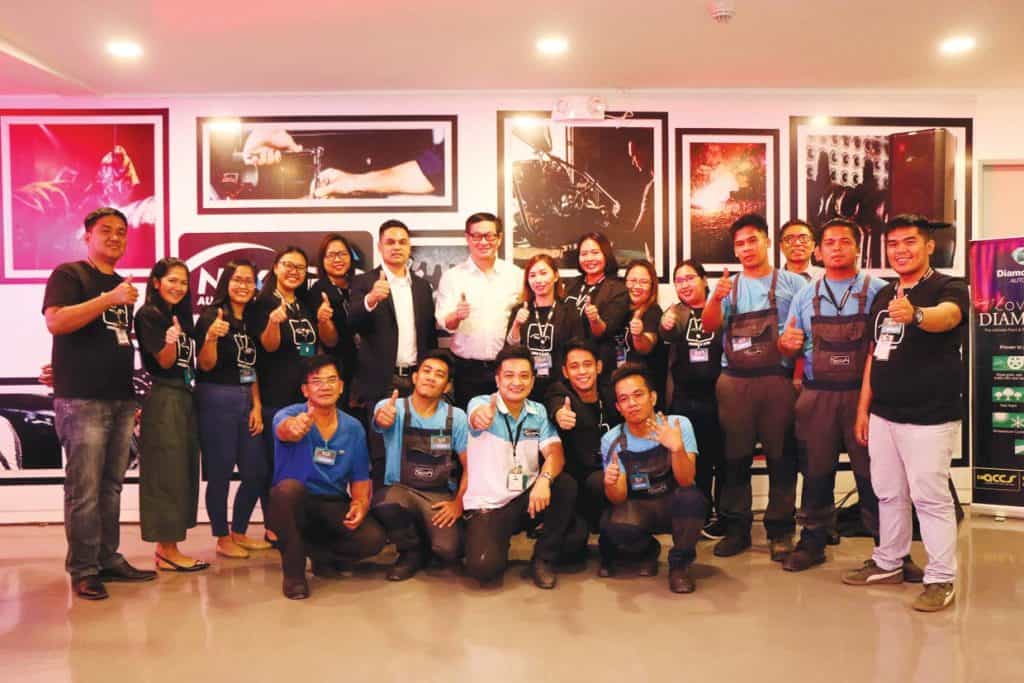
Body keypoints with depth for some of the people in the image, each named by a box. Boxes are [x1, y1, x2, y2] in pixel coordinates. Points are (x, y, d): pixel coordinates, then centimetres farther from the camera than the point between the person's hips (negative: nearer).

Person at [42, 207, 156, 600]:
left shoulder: (122, 286, 19)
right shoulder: (68, 274, -1)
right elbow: (55, 321, -18)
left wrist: (135, 396, 17)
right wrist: (110, 299, -21)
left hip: (122, 401, 7)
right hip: (82, 401, -7)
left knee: (111, 487, 11)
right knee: (84, 490, -4)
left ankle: (109, 559, 19)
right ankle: (82, 570, 5)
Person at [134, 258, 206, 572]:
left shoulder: (182, 316, 17)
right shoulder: (148, 315, -7)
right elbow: (164, 362, -14)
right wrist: (170, 340, -31)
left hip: (185, 397, 9)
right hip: (162, 399, -9)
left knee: (183, 472, 9)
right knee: (167, 473, -6)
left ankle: (166, 545, 17)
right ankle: (168, 552, 0)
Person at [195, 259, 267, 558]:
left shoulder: (251, 320, 14)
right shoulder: (211, 316, -7)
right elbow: (206, 365, -11)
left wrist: (257, 405, 7)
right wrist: (211, 337, -29)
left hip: (246, 401, 7)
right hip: (216, 400, -7)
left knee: (257, 472, 10)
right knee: (220, 472, 0)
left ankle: (239, 532, 27)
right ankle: (222, 538, 15)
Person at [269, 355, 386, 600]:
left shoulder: (353, 428, 0)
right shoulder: (289, 415, -12)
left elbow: (360, 478, 5)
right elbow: (285, 429, -38)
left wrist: (361, 503, -16)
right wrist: (294, 427, -63)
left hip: (334, 507, 3)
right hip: (295, 505, -3)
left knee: (373, 539, -23)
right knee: (289, 487, -36)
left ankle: (319, 552, 9)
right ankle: (293, 570, -15)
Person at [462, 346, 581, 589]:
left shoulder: (539, 412, 3)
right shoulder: (480, 403, -9)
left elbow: (555, 453, -10)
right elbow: (477, 416, -34)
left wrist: (544, 479, -33)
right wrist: (481, 417, -60)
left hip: (526, 499, 4)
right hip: (486, 506, -3)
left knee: (566, 484, -25)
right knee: (484, 567, -27)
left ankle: (544, 558, -4)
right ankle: (499, 541, 12)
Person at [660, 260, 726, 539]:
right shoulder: (676, 312, 7)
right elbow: (668, 336, -15)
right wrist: (665, 326, -37)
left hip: (717, 396, -1)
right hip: (684, 399, 2)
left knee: (720, 457, 3)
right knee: (693, 459, 8)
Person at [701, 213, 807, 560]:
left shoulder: (791, 283, 5)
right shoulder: (729, 286, 13)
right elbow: (709, 326, 1)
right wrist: (716, 298, -19)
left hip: (777, 379, -2)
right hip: (734, 382, 3)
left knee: (780, 457, 2)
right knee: (734, 457, 6)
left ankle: (781, 530, 13)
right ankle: (736, 527, 16)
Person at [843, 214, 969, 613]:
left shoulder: (949, 289, -8)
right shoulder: (883, 296, 12)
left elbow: (946, 315, -33)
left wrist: (915, 314, -56)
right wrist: (863, 408, 13)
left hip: (929, 417, -7)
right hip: (883, 414, 7)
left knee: (930, 498, -1)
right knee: (888, 494, 15)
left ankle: (941, 579, 12)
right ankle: (888, 564, 29)